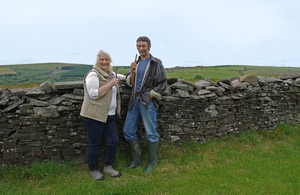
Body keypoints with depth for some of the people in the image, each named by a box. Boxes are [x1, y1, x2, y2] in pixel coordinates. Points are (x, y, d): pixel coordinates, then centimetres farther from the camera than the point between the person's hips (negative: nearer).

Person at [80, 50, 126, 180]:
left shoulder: (110, 74, 15)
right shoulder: (93, 75, -12)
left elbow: (117, 76, 40)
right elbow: (94, 94, -23)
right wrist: (110, 84, -22)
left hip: (109, 115, 8)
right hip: (94, 116, -8)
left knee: (113, 142, 7)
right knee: (95, 144, 3)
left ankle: (107, 167, 24)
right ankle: (93, 170, 21)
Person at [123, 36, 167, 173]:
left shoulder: (156, 63, -3)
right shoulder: (136, 62, 15)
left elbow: (162, 85, -5)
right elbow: (130, 83, 14)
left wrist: (150, 96, -11)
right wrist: (132, 72, -4)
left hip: (148, 102, -6)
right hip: (134, 100, 7)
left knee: (151, 133, 0)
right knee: (128, 131, 7)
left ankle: (152, 162, 16)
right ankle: (137, 160, 21)